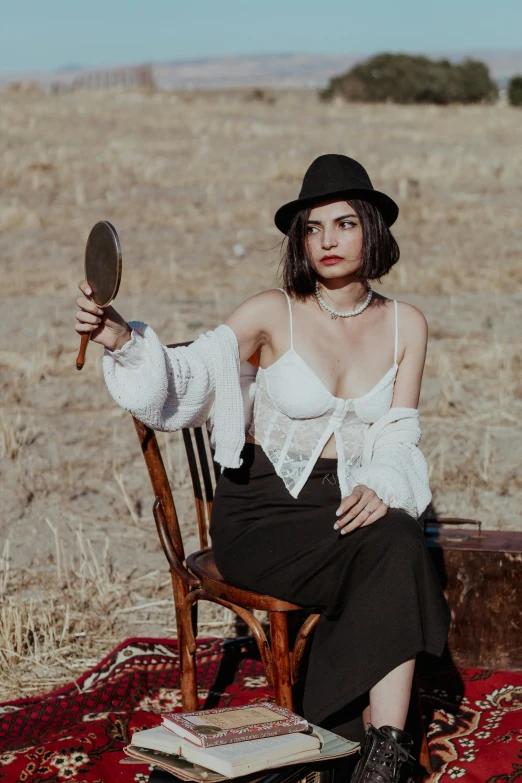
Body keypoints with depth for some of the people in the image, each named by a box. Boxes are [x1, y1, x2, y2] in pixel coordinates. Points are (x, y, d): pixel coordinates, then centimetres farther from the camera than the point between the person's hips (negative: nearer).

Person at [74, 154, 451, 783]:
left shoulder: (405, 325, 6)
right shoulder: (273, 313, -6)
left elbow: (398, 437, 3)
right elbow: (188, 376, -18)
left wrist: (380, 487, -18)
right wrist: (123, 340, -38)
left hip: (347, 504, 3)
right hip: (261, 512, -3)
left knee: (400, 537, -32)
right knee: (393, 548, -31)